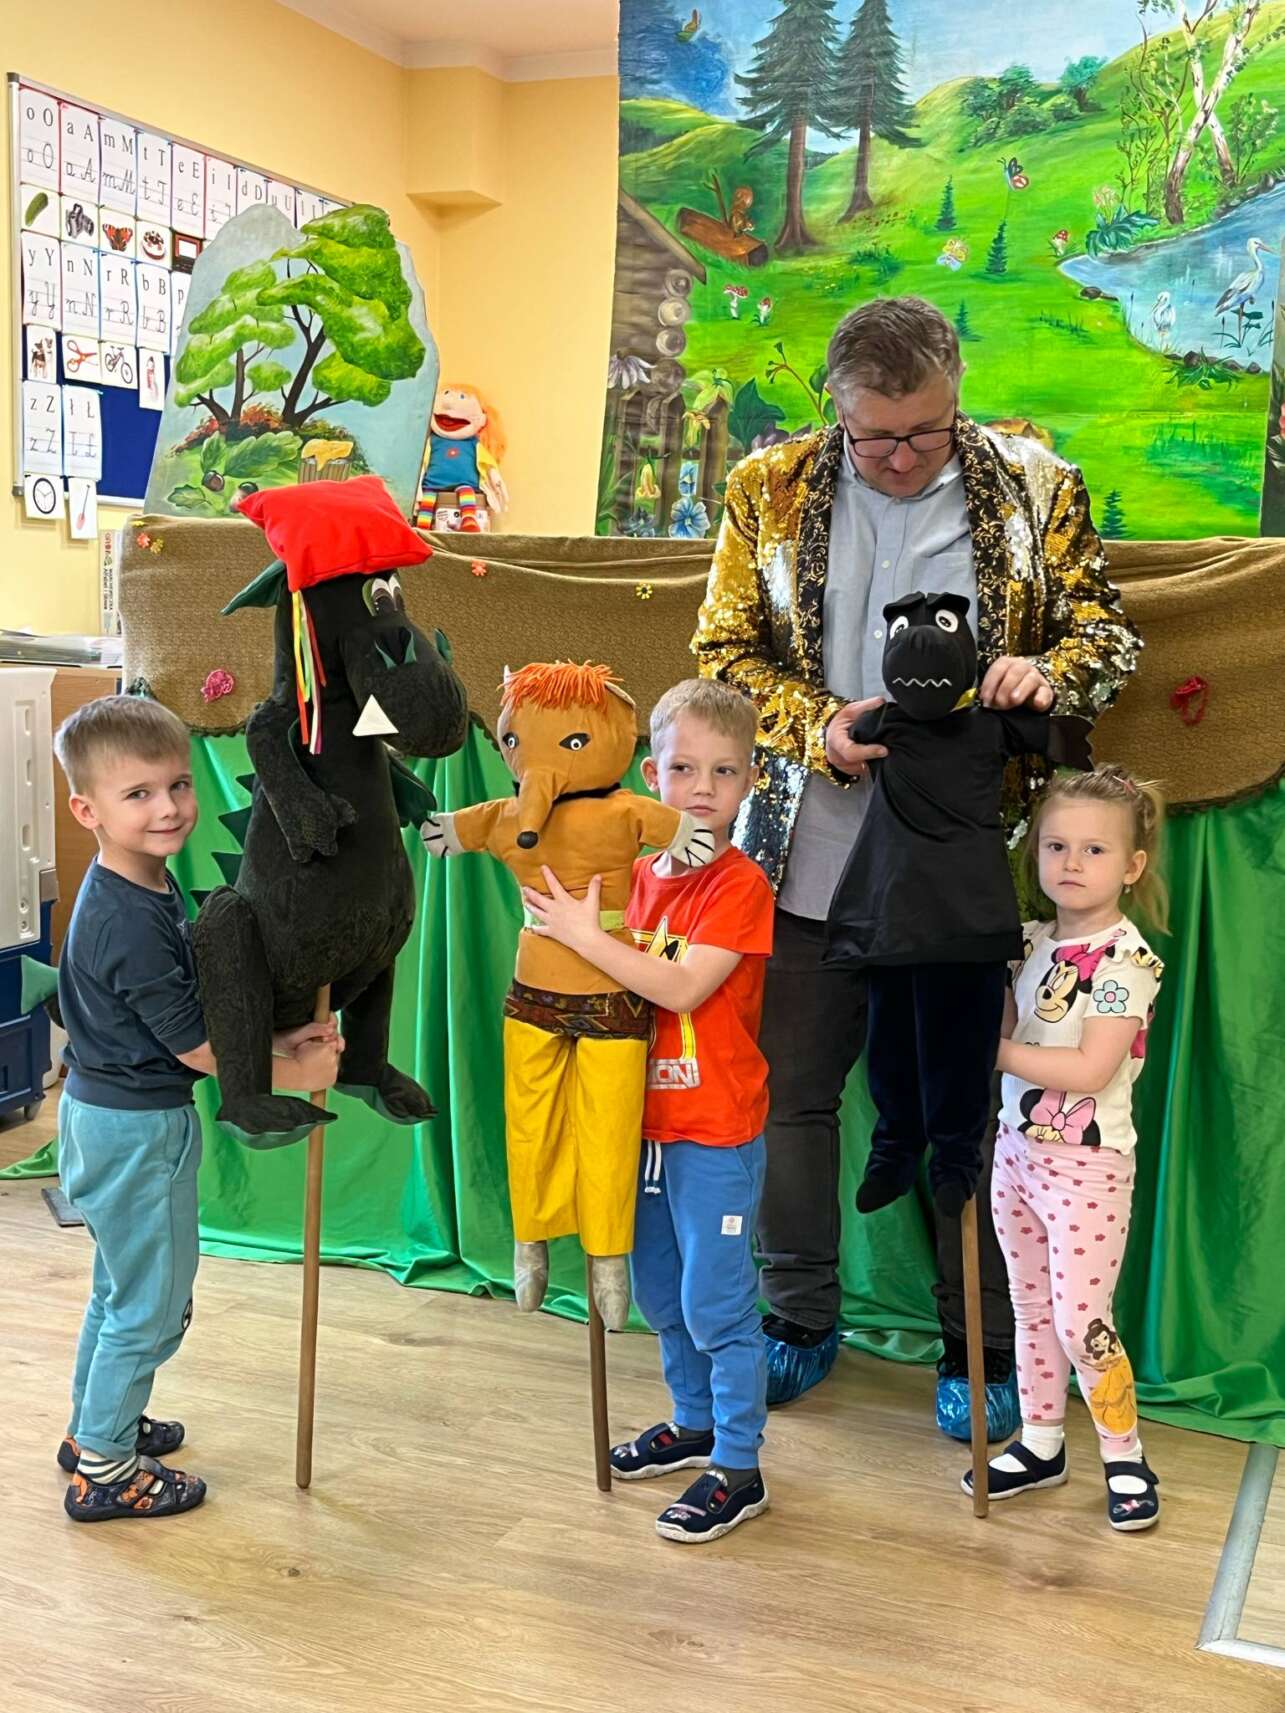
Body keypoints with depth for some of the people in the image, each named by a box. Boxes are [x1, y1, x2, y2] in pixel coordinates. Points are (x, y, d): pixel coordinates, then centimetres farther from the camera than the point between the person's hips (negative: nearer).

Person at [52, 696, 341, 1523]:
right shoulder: (132, 921, -27)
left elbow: (198, 1005, 10)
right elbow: (194, 1045, -22)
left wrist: (280, 1038, 1)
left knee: (122, 1286, 25)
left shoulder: (143, 892, 3)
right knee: (153, 1304, 5)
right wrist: (295, 1072, -10)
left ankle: (95, 1426, 42)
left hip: (107, 1113, 10)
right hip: (138, 1128, -10)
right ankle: (104, 1471, 19)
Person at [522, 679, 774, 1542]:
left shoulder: (741, 885, -15)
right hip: (648, 1121, 8)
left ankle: (738, 1469, 15)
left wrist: (586, 935, -22)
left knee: (717, 1303, 0)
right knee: (660, 1292, 21)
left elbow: (681, 987, -25)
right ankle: (695, 1422, 41)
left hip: (717, 1130, -7)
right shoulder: (638, 874, 7)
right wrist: (574, 927, -1)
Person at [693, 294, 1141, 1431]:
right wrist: (819, 725, -12)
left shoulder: (1035, 489, 1)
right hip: (809, 855, 2)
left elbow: (1106, 633, 6)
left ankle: (981, 1347, 26)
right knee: (792, 1090, 10)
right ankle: (802, 1321, 30)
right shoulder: (770, 493, 2)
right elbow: (725, 652, 5)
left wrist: (1048, 673, -16)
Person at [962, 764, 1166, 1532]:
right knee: (1032, 1310, 15)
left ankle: (1126, 1457, 15)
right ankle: (1041, 1444, 29)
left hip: (1088, 1161, -7)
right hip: (1019, 1151, 7)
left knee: (1081, 1320, -4)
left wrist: (994, 1051, -19)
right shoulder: (1034, 944, 6)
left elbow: (1090, 1070, -23)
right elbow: (1004, 1030, 9)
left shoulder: (1126, 958, -15)